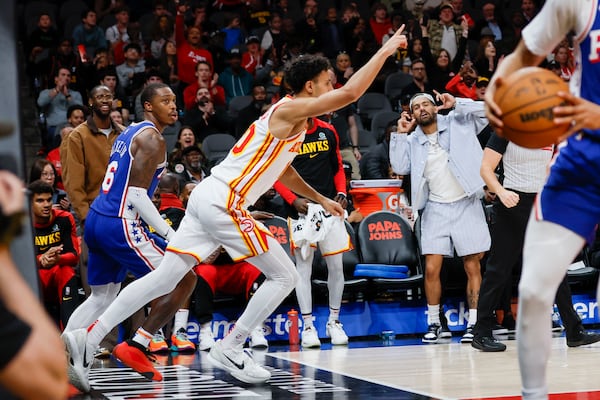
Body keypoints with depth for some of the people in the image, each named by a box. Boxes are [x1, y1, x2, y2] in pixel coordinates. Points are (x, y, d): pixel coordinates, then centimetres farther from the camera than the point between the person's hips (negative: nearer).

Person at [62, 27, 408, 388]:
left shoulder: (289, 119, 21)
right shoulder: (291, 110, -8)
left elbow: (284, 172, 38)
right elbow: (351, 93, -20)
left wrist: (321, 199, 40)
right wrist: (385, 50, -10)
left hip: (209, 198, 9)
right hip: (223, 202, -9)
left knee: (164, 279, 5)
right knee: (284, 276, 0)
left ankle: (89, 340, 1)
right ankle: (229, 349, 2)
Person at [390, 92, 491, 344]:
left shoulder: (459, 123, 3)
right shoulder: (412, 141, 10)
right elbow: (400, 167, -2)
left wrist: (456, 104, -10)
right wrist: (400, 134, -4)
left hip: (466, 206, -2)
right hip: (435, 209, 2)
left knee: (473, 268, -1)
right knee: (431, 269, -3)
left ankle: (473, 324, 5)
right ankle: (434, 323, 10)